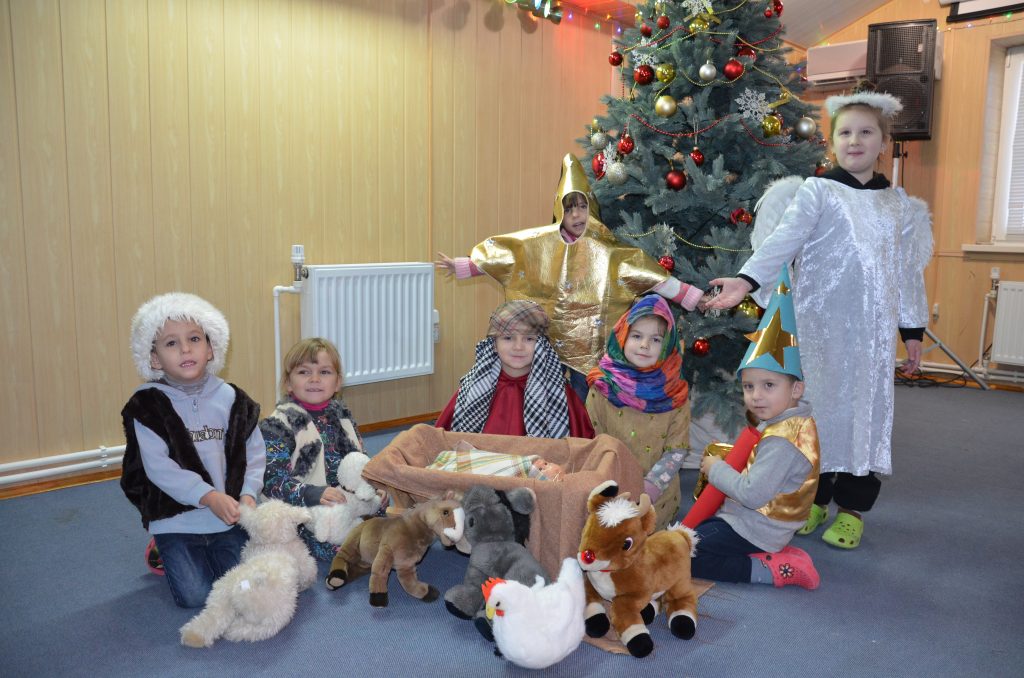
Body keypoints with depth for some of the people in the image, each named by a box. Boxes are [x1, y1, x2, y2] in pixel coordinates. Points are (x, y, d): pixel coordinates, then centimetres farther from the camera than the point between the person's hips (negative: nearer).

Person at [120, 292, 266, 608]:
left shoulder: (230, 398, -2)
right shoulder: (148, 406, -10)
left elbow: (254, 452, 1)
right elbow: (159, 467, -17)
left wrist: (248, 493, -15)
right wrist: (208, 496, -26)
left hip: (229, 516, 3)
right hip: (177, 519, -2)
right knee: (195, 596, -6)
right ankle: (165, 551, 25)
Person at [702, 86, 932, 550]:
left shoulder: (899, 205, 11)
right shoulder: (817, 191, -1)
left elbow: (908, 272, 14)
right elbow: (784, 239, -17)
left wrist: (913, 331, 12)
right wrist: (746, 280, -34)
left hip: (874, 330, 3)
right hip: (821, 324, -3)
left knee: (867, 407, 5)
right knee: (819, 404, 4)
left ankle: (852, 506, 19)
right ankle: (813, 497, 21)